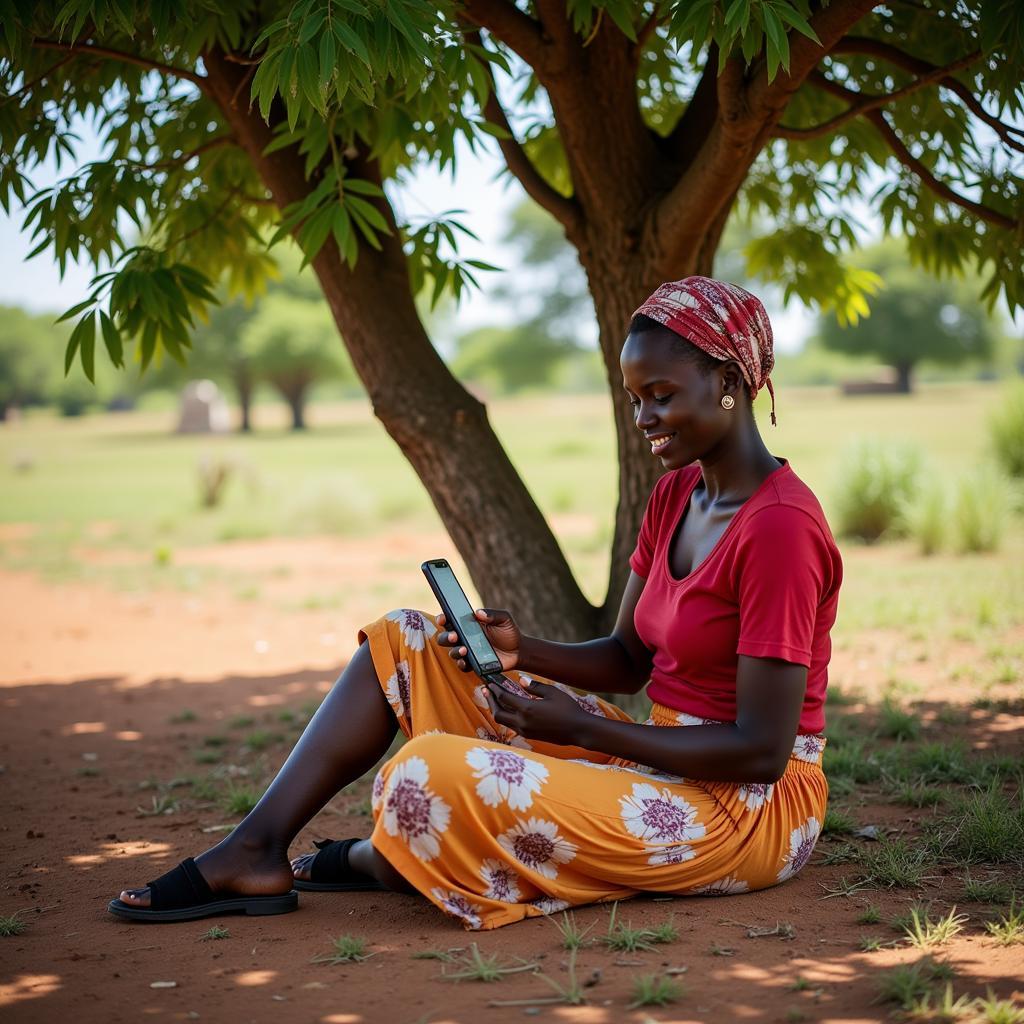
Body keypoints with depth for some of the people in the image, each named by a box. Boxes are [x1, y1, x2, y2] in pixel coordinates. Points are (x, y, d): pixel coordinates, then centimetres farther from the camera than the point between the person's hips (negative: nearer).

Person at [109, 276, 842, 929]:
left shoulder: (780, 526, -19)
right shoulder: (675, 495, 9)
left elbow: (761, 750, -21)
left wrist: (576, 728, -18)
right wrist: (523, 651, -6)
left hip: (750, 810, -9)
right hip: (658, 767, 9)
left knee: (431, 777, -29)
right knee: (405, 641, 5)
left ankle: (377, 861, 8)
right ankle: (254, 853, -4)